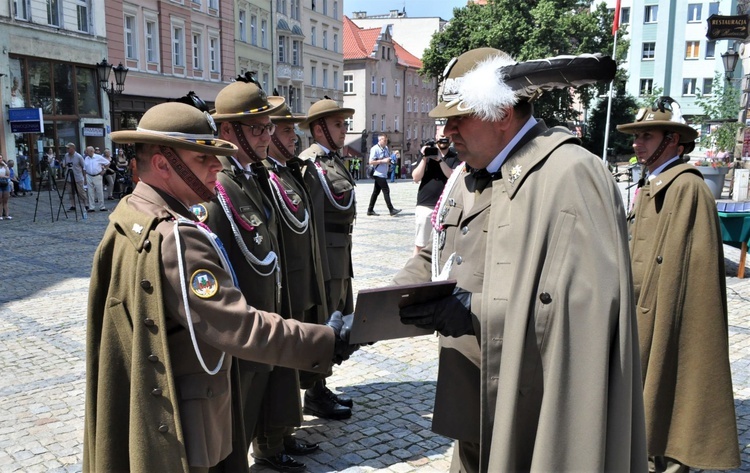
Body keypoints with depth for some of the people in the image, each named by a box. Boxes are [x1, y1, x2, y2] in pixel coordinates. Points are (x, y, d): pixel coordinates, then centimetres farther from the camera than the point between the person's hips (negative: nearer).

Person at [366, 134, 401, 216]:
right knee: (386, 191, -9)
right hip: (379, 174, -8)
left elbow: (388, 159, 27)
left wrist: (389, 161, 3)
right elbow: (371, 162, -17)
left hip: (383, 174, 8)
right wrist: (382, 161, -20)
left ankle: (370, 210, 15)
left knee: (376, 192, 10)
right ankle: (391, 210, -7)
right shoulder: (375, 149, -11)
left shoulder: (386, 148, 14)